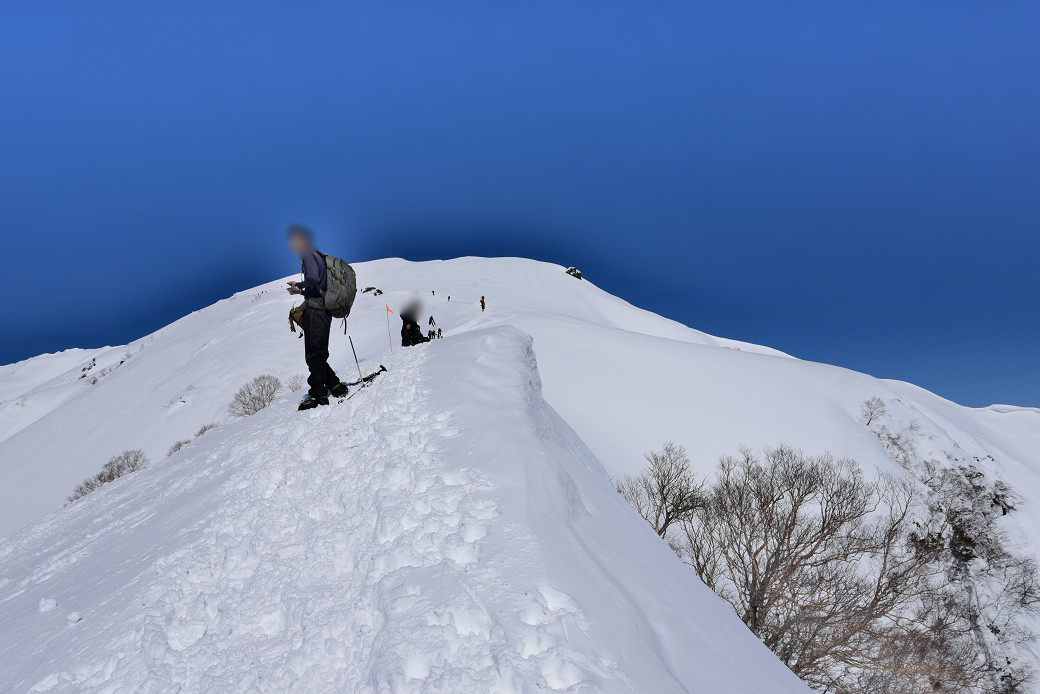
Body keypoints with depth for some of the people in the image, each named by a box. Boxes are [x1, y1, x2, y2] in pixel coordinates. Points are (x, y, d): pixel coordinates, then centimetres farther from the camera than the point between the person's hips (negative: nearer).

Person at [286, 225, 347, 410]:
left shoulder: (309, 255, -4)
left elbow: (314, 279, -20)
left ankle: (318, 394, -8)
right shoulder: (319, 257, 24)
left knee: (314, 354, -8)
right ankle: (335, 385, 13)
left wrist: (298, 285, -3)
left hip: (315, 310, -10)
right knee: (317, 354, 13)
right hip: (324, 310, 10)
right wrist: (301, 291, 22)